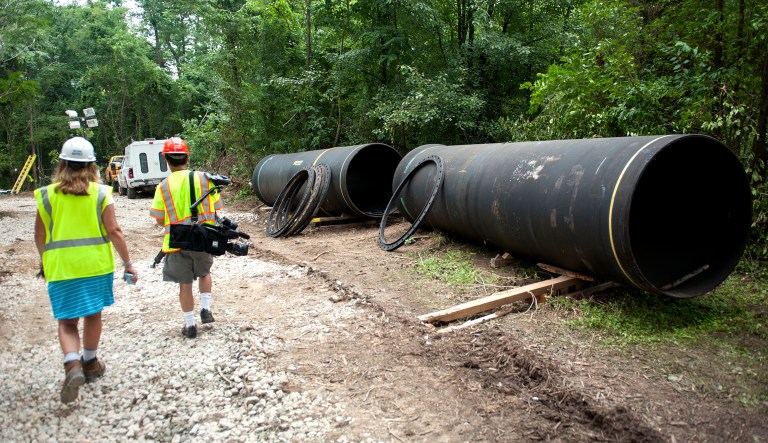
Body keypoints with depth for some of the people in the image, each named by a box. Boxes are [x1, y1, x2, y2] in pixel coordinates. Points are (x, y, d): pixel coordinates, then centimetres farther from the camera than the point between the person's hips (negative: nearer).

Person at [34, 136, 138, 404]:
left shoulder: (47, 194, -1)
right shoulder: (101, 193, -5)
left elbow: (40, 235, 7)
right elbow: (113, 231, -9)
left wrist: (44, 261, 24)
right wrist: (127, 262, -2)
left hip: (60, 268, 0)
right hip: (96, 264, 0)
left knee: (66, 321, 9)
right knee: (93, 314, 18)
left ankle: (72, 365, -13)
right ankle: (89, 363, 32)